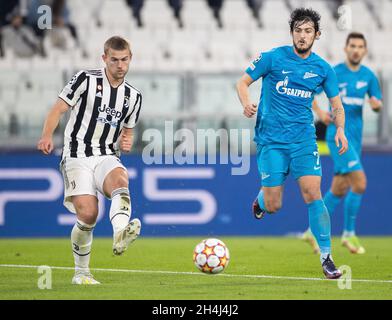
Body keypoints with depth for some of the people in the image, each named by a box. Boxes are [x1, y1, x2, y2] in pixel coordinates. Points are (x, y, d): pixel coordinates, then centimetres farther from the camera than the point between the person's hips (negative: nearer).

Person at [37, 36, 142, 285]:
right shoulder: (86, 80, 0)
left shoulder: (133, 96, 13)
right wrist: (47, 136, -22)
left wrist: (126, 143, 1)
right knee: (88, 214, -18)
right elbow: (58, 110, -4)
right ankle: (81, 272, 4)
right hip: (77, 157, -3)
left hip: (108, 157, 3)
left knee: (120, 179, -34)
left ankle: (120, 235, -59)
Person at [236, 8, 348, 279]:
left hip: (304, 139, 2)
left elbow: (337, 105, 13)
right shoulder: (273, 58, -4)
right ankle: (261, 200, 35)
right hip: (271, 139, -2)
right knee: (273, 206, -4)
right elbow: (243, 83, 4)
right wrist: (246, 104, -18)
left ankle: (326, 257, -6)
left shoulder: (322, 69, 4)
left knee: (313, 193, -14)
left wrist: (340, 129, -7)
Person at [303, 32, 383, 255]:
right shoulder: (334, 73, -6)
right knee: (360, 182, -17)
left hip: (356, 136, 6)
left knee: (339, 189, 10)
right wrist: (319, 112, -11)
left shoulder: (368, 76, 9)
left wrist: (377, 103, -8)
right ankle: (349, 234, -6)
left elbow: (378, 103, 16)